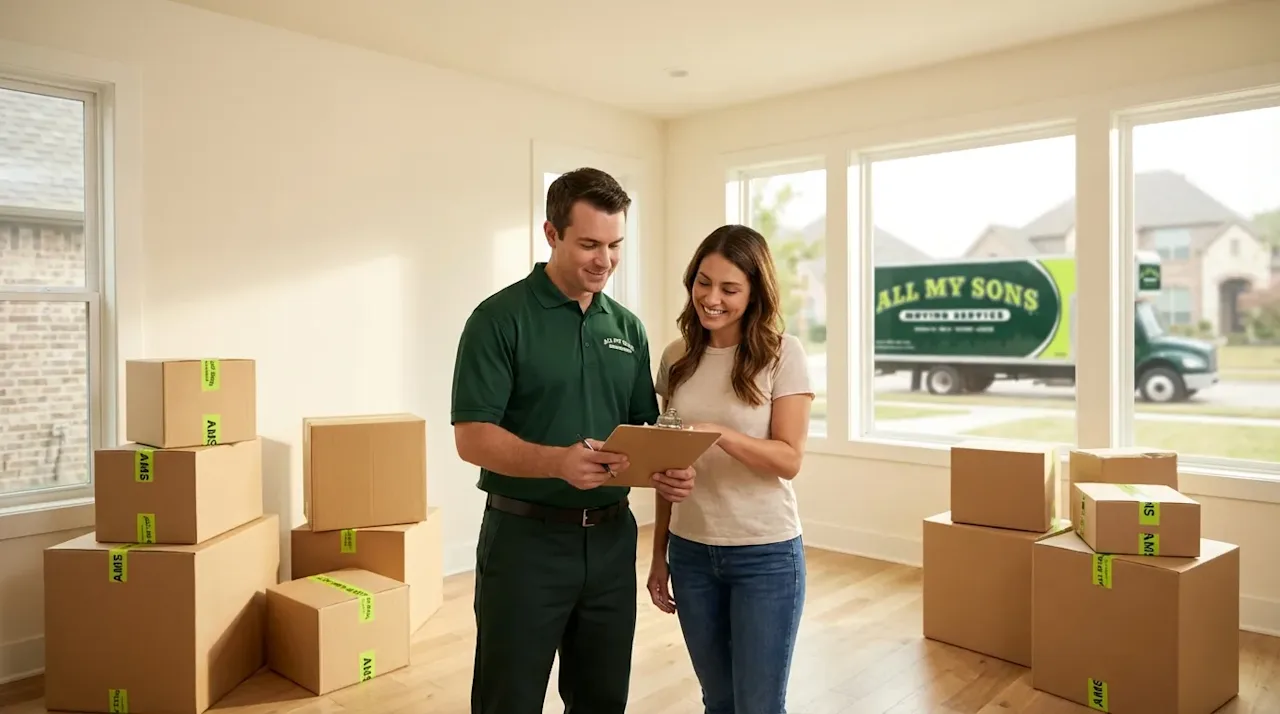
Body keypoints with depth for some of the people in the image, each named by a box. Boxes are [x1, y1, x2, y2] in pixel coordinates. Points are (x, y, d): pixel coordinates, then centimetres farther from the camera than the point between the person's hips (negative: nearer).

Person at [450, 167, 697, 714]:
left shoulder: (627, 327, 8)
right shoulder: (500, 318, -9)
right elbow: (472, 437, -15)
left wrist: (667, 470, -8)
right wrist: (558, 462, -30)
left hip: (611, 538, 5)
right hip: (526, 538, -5)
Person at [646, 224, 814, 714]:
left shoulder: (783, 353, -8)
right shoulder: (677, 358, 4)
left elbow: (789, 460, -13)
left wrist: (719, 434, -30)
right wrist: (659, 553, 10)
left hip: (766, 554, -4)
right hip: (690, 552, 4)